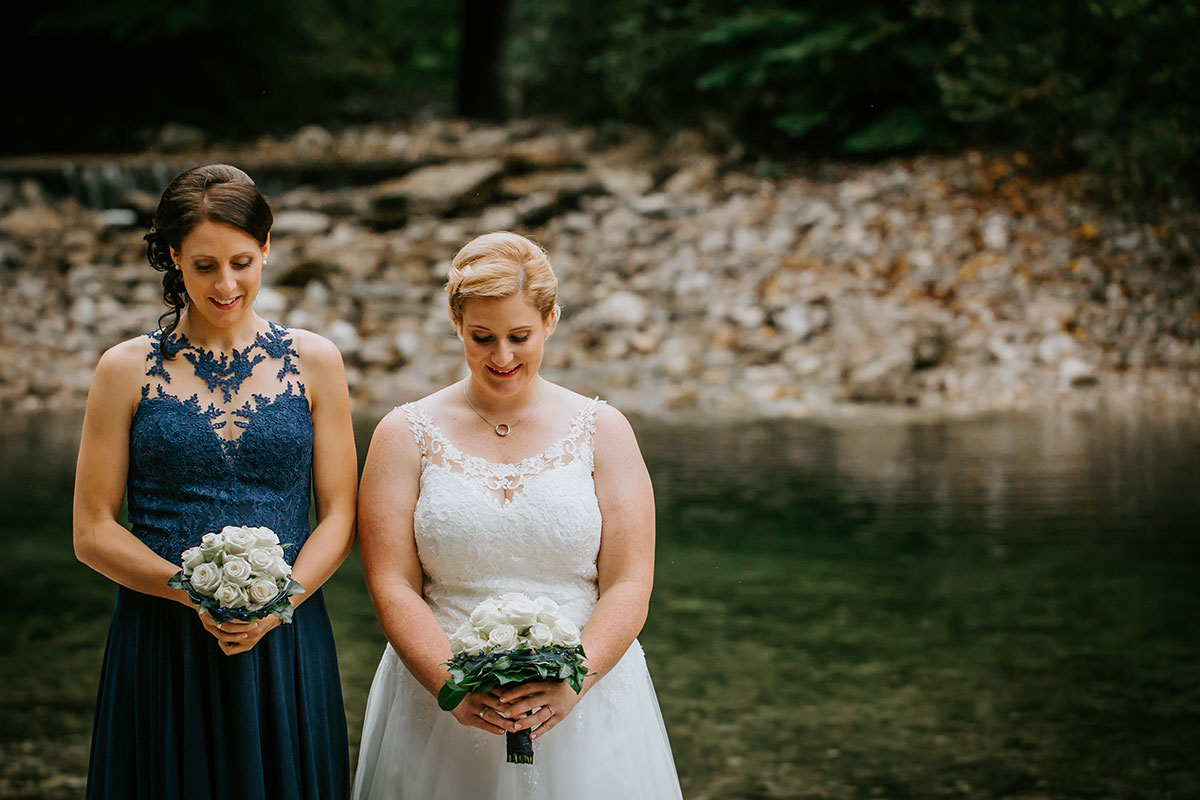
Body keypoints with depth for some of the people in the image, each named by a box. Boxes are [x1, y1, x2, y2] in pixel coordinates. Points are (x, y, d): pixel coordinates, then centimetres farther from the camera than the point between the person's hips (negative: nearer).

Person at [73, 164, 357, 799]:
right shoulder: (127, 370, 2)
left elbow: (340, 517, 4)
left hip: (286, 646, 1)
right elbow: (93, 533, 0)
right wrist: (197, 594, -15)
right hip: (161, 647, -1)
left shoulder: (313, 362, 5)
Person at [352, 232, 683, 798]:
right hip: (444, 720, 0)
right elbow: (393, 587, -4)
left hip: (587, 709, 0)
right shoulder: (406, 435, 3)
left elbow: (629, 585, -3)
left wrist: (573, 682, -18)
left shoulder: (601, 431, 4)